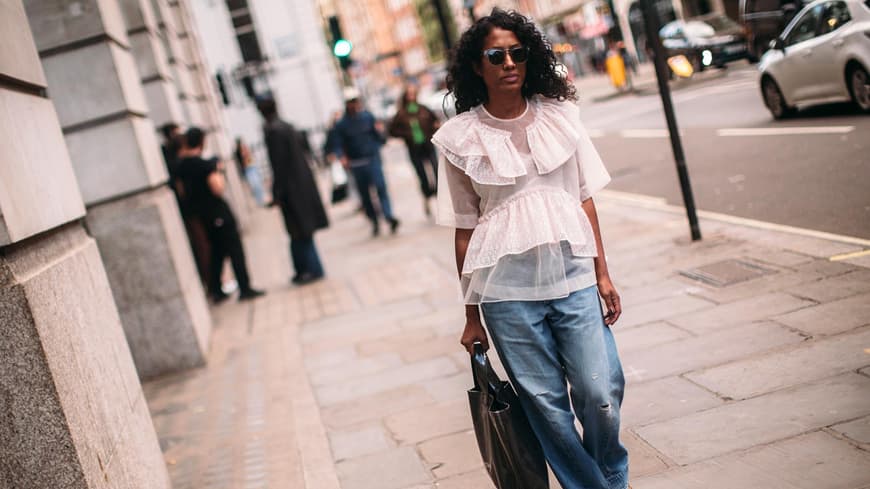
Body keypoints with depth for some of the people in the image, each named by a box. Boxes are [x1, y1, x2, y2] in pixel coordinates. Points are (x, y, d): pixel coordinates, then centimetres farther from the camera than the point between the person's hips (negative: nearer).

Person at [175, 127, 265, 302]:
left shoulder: (181, 166, 3)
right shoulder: (206, 164, -19)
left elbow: (182, 191, 11)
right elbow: (218, 189, -24)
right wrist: (219, 174, -8)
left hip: (200, 214, 7)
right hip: (218, 212, -7)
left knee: (216, 250, 17)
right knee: (235, 249, 0)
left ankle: (216, 291, 18)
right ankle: (245, 288, 0)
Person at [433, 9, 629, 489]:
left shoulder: (559, 116, 5)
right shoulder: (460, 138, -1)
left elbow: (585, 198, 8)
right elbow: (464, 230, 2)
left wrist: (602, 273, 3)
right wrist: (472, 315, 5)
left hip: (572, 273, 2)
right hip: (506, 288, -1)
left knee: (600, 393, -1)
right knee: (546, 403, 5)